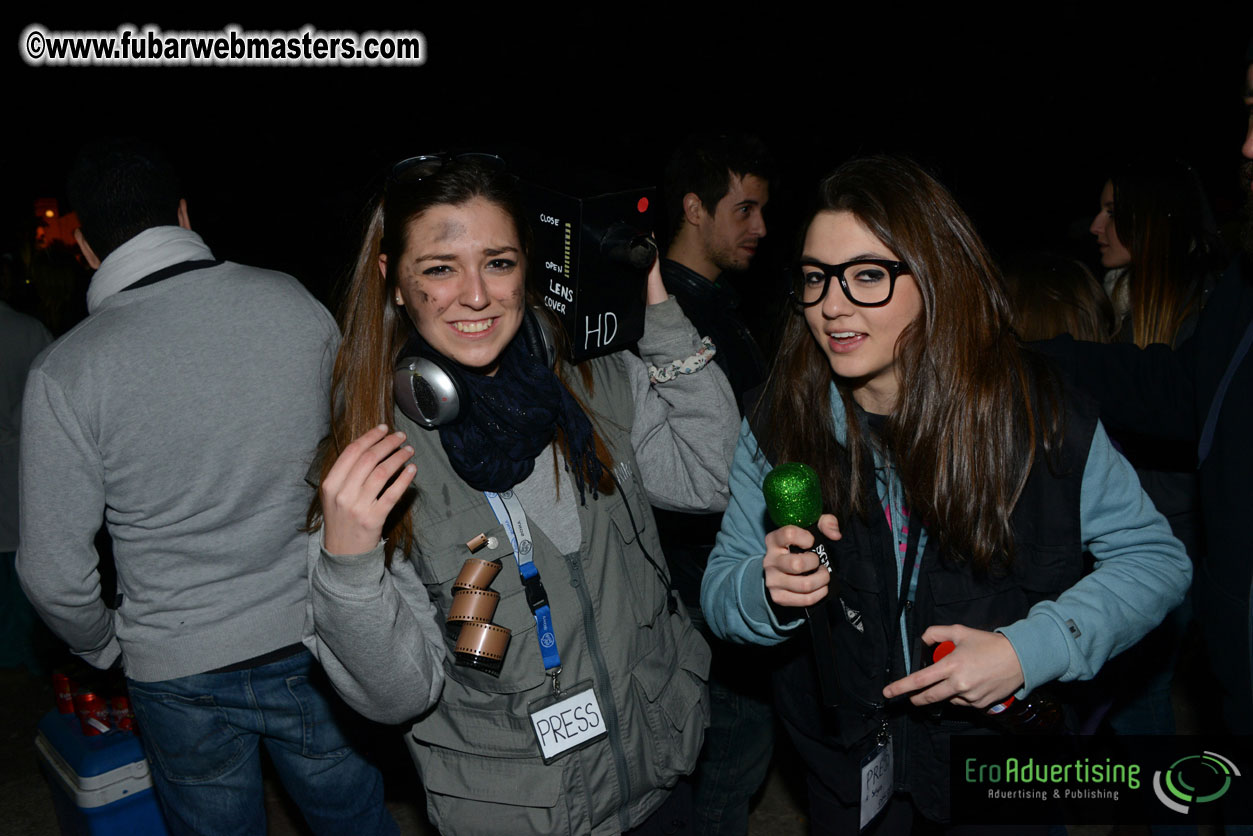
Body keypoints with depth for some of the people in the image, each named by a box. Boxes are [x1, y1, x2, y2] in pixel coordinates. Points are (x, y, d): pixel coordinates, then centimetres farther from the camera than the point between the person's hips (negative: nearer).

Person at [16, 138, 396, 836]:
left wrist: (104, 645, 11)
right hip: (316, 646, 2)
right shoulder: (294, 301, -8)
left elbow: (54, 573, -10)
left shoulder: (64, 372, -14)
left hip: (181, 674, -1)